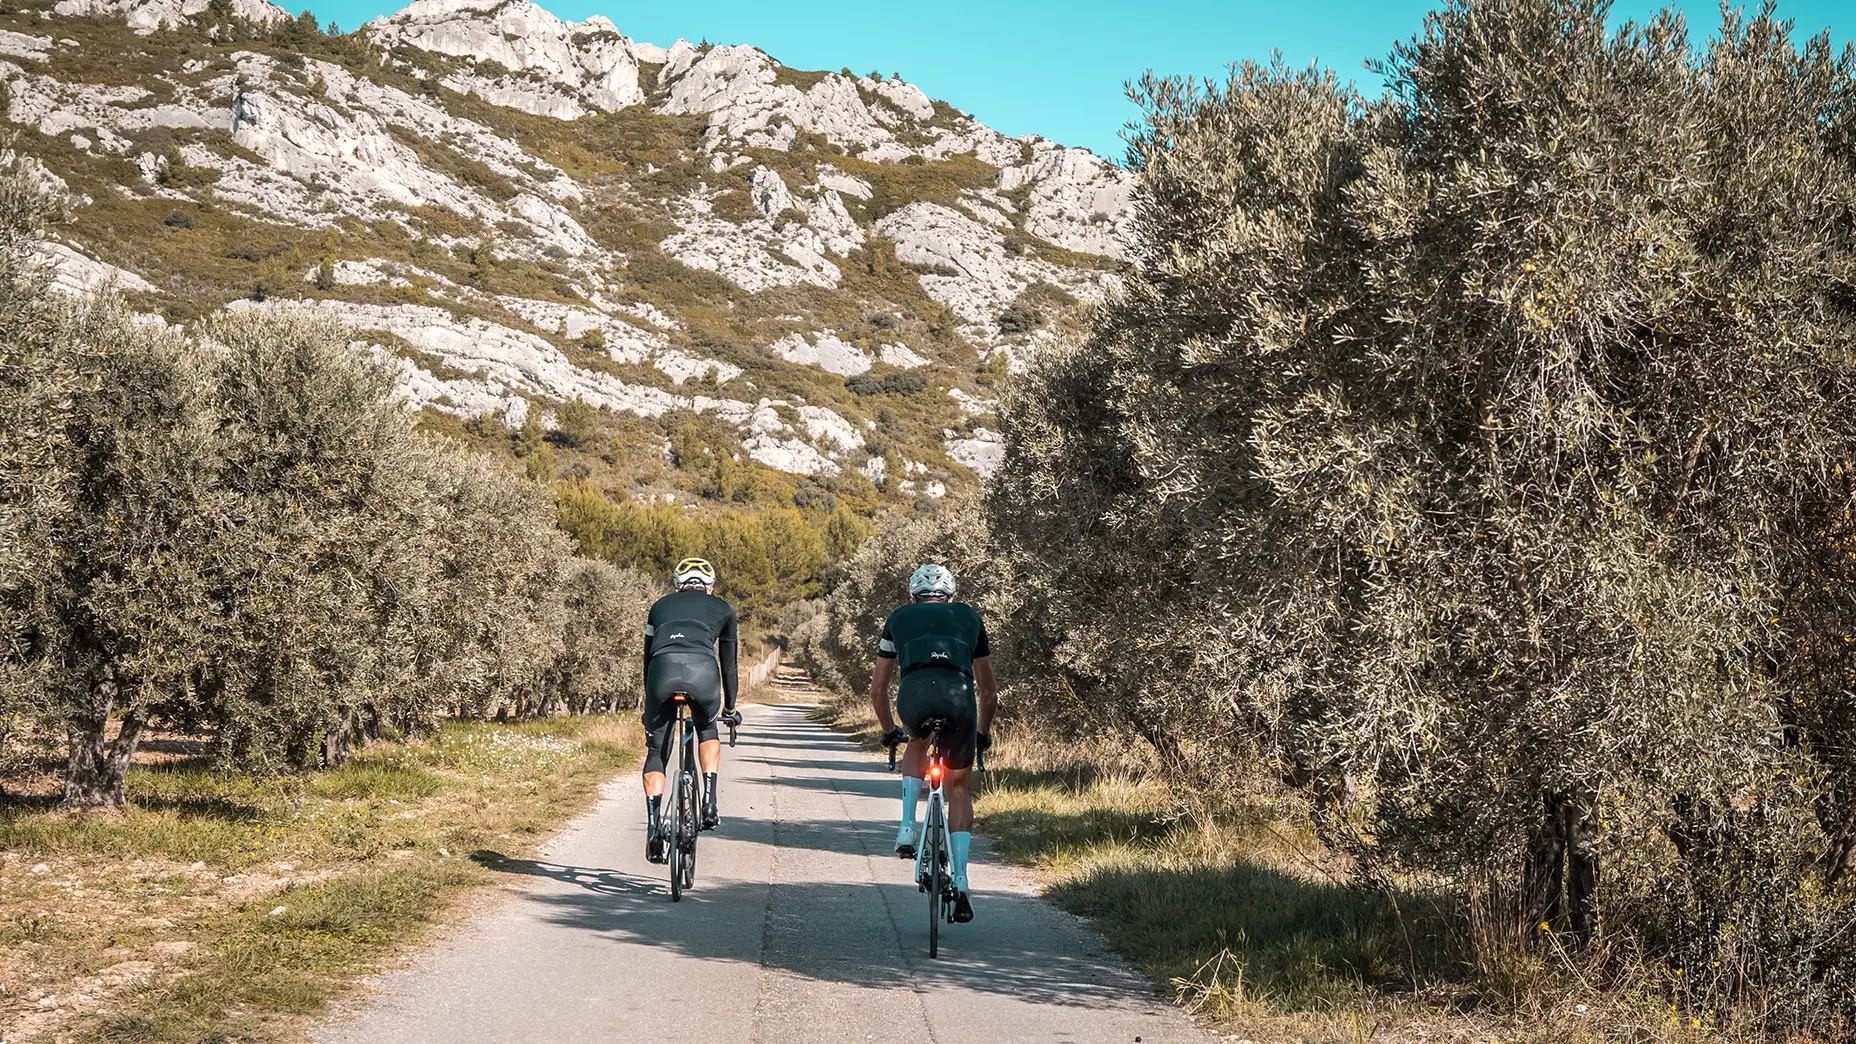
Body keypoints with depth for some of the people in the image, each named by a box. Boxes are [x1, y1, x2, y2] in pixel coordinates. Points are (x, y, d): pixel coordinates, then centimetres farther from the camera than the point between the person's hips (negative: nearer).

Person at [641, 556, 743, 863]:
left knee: (656, 750, 15)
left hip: (663, 668, 0)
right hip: (702, 669, 0)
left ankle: (653, 825, 1)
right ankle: (709, 802, 15)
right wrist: (729, 708, 48)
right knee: (707, 729, 30)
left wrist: (650, 706, 46)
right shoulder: (722, 609, 32)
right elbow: (728, 664, 36)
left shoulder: (661, 605, 35)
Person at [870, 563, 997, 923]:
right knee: (958, 788, 16)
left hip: (914, 694, 0)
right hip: (959, 696, 0)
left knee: (917, 743, 35)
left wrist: (889, 731, 52)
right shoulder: (969, 617, 33)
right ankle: (960, 883, 8)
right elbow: (989, 692, 38)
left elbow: (877, 688, 37)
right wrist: (983, 734, 53)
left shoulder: (899, 618, 32)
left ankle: (908, 827, 19)